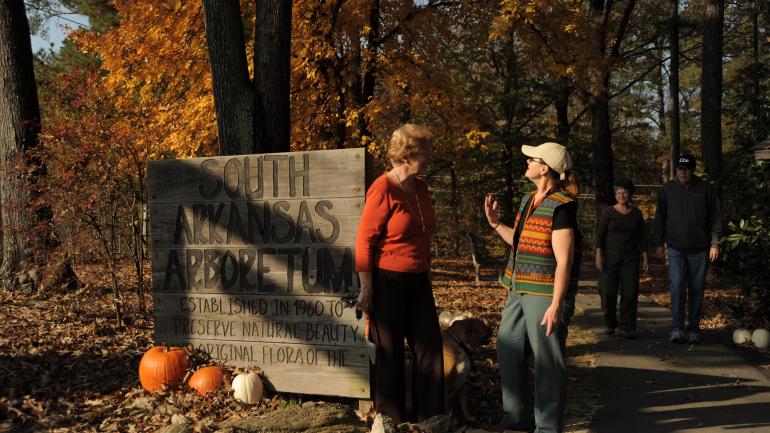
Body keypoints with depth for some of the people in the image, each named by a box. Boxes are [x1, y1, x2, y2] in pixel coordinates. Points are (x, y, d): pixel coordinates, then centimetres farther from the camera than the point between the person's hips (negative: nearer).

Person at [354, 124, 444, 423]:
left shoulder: (420, 187, 8)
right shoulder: (383, 190, -15)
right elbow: (364, 241, -16)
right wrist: (367, 290, -17)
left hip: (417, 281, 7)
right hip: (387, 282, -7)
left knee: (430, 346, 7)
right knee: (390, 353, 5)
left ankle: (429, 416, 19)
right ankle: (392, 420, 20)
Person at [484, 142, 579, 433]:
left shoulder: (561, 207, -14)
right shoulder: (528, 201, 11)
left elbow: (564, 261, -17)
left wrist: (556, 305, -20)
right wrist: (495, 224, 11)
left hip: (545, 295, -9)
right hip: (519, 291, 9)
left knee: (547, 362, 1)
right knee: (509, 350, 16)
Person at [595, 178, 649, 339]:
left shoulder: (636, 213, 7)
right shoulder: (608, 212, 0)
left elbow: (642, 237, 10)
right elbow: (600, 234, -2)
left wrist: (645, 258, 5)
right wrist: (598, 255, -10)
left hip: (630, 257, 2)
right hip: (610, 255, -2)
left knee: (630, 292, -3)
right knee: (608, 291, -5)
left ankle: (626, 327, 5)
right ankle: (610, 323, 18)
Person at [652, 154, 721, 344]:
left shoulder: (706, 189, 2)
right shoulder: (667, 189, 5)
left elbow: (715, 217, 4)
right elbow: (660, 218, 10)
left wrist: (715, 243, -2)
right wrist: (659, 243, 6)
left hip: (699, 249, 0)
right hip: (676, 249, 0)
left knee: (696, 289, 6)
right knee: (677, 287, -11)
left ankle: (694, 330, 14)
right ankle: (677, 329, -10)